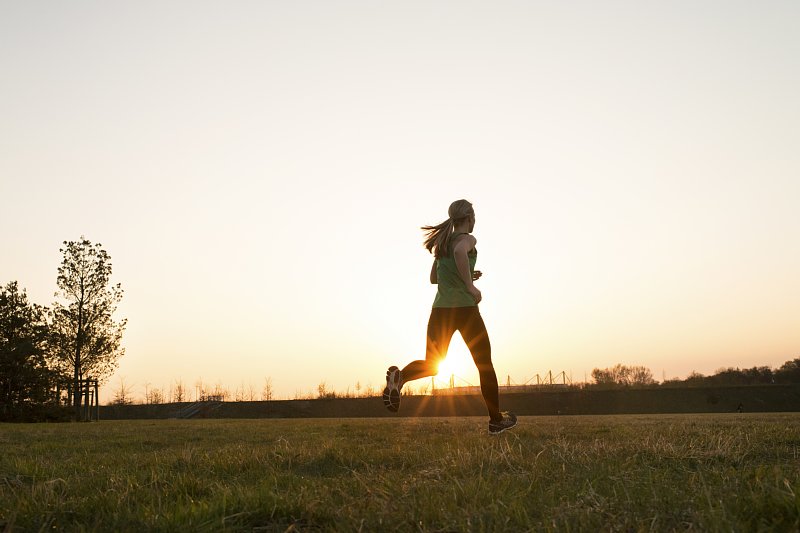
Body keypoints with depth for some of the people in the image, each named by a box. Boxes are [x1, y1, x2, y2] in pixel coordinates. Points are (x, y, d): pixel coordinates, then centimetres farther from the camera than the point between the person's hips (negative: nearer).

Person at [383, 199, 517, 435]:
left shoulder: (442, 242, 17)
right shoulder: (467, 239, -4)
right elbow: (459, 252, -29)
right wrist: (470, 285, -25)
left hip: (440, 309, 6)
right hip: (465, 309, -6)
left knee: (432, 364, 7)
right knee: (485, 364, 9)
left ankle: (399, 376, -24)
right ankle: (496, 419, 15)